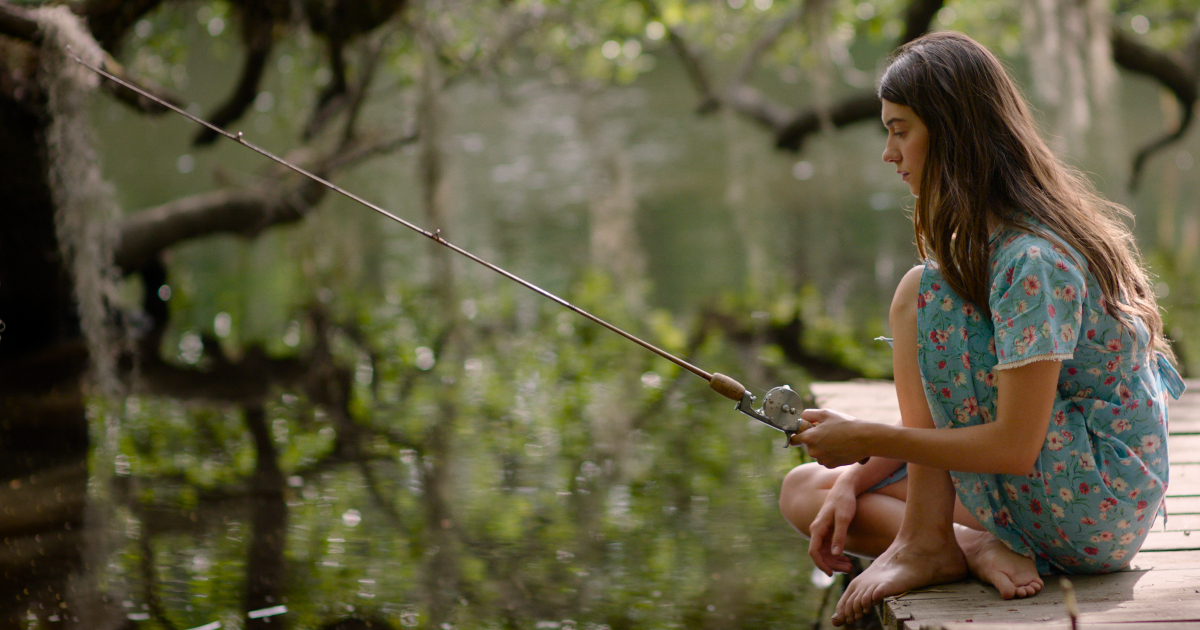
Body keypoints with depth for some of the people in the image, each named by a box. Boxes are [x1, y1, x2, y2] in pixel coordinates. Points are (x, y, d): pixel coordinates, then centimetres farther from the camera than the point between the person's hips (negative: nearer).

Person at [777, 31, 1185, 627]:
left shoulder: (1033, 261, -23)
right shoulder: (982, 239, 8)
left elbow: (1015, 445, -27)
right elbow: (947, 406, 11)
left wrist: (867, 439, -21)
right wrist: (852, 482, 0)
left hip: (1097, 506, -10)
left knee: (921, 294, -19)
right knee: (803, 491, 8)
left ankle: (925, 543, -14)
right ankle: (976, 549, -9)